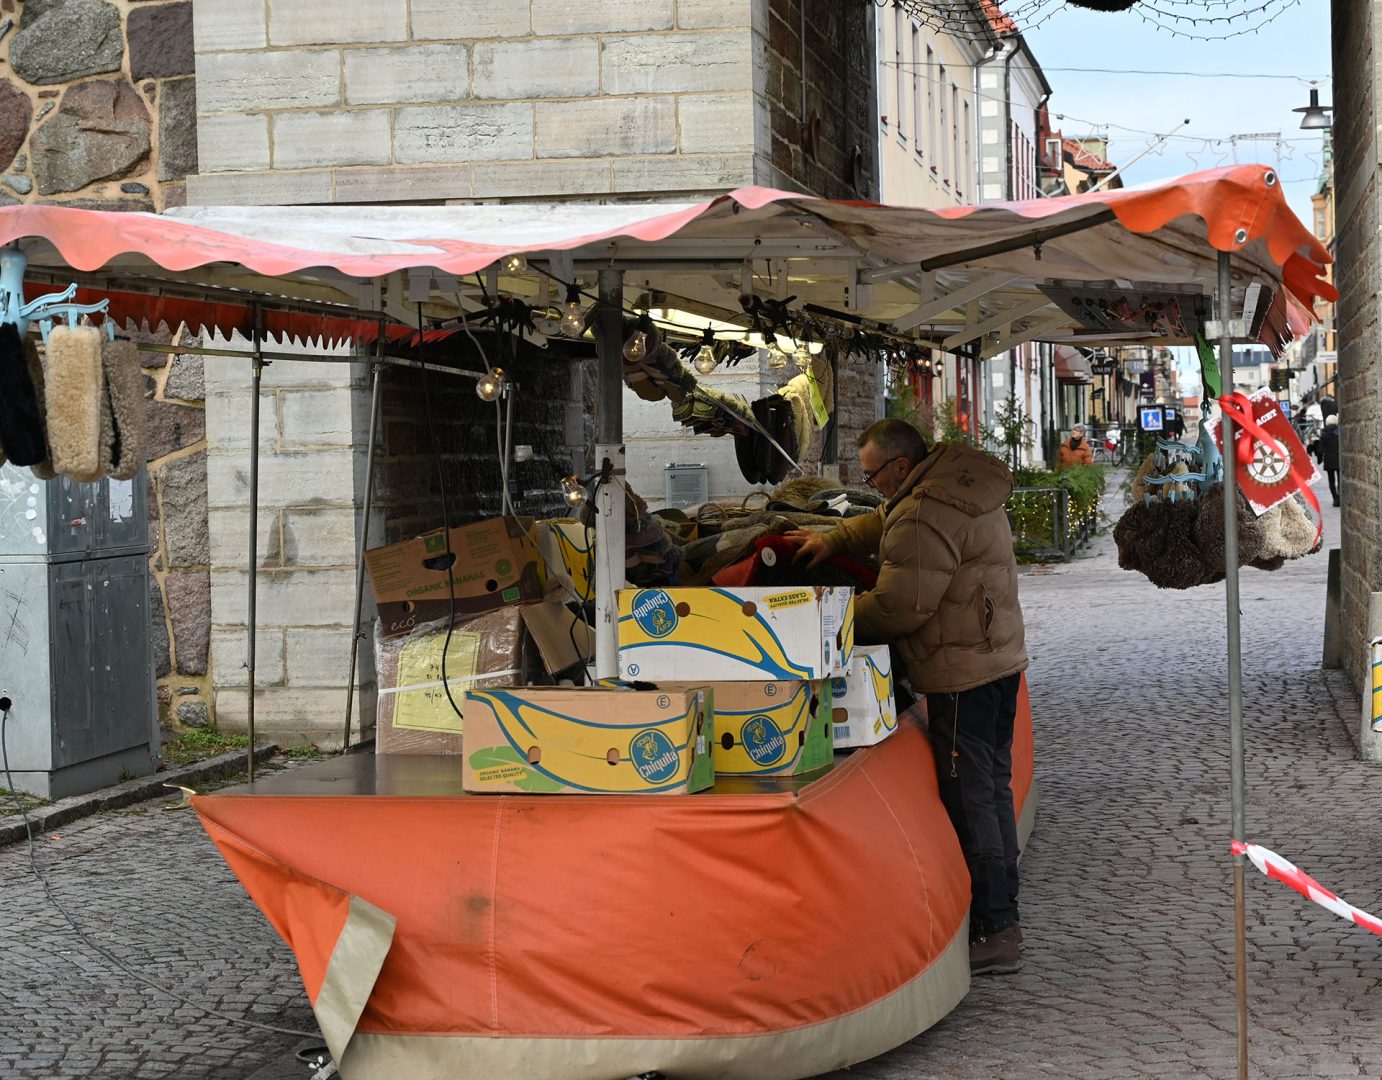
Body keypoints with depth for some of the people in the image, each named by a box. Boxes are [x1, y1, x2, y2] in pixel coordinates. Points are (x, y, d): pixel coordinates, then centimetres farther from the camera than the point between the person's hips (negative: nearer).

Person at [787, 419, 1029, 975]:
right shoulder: (958, 483, 13)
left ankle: (995, 931, -2)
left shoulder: (926, 517, -21)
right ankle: (1003, 913, 24)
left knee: (968, 799, -5)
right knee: (992, 788, 16)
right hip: (999, 656, 11)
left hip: (962, 671, -11)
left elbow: (897, 607, -18)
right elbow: (887, 523, 30)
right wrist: (832, 539, 22)